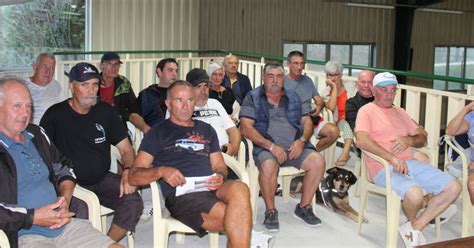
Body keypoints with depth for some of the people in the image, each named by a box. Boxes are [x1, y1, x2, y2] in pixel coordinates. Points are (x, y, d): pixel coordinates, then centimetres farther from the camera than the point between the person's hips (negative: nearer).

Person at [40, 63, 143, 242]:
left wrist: (127, 171, -13)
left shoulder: (105, 111, 7)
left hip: (103, 180, 4)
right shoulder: (55, 115, -3)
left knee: (133, 202, -22)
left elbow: (126, 149, 9)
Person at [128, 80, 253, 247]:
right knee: (238, 218, -29)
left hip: (211, 189, 4)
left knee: (239, 188, -33)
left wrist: (220, 176, 0)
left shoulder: (206, 130, 26)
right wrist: (160, 171, -16)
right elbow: (134, 176, 5)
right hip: (180, 194, -4)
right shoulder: (158, 132, 13)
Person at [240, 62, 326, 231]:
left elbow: (307, 122, 15)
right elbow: (246, 128, -6)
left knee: (318, 161, -21)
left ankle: (304, 207, -2)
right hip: (266, 148, -4)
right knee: (269, 165, -36)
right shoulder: (252, 98, 6)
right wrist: (272, 146, -15)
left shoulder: (293, 97, 19)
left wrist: (301, 140, -8)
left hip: (295, 147, 4)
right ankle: (270, 211, -11)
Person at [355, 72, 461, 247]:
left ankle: (414, 228, -1)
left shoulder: (400, 112, 24)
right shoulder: (367, 111, 2)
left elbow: (422, 139, 24)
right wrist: (392, 158, -21)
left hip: (409, 163, 8)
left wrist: (408, 140, -2)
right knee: (415, 194, -34)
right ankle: (413, 223, 3)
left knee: (453, 187, -6)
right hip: (384, 167, -7)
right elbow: (361, 140, -15)